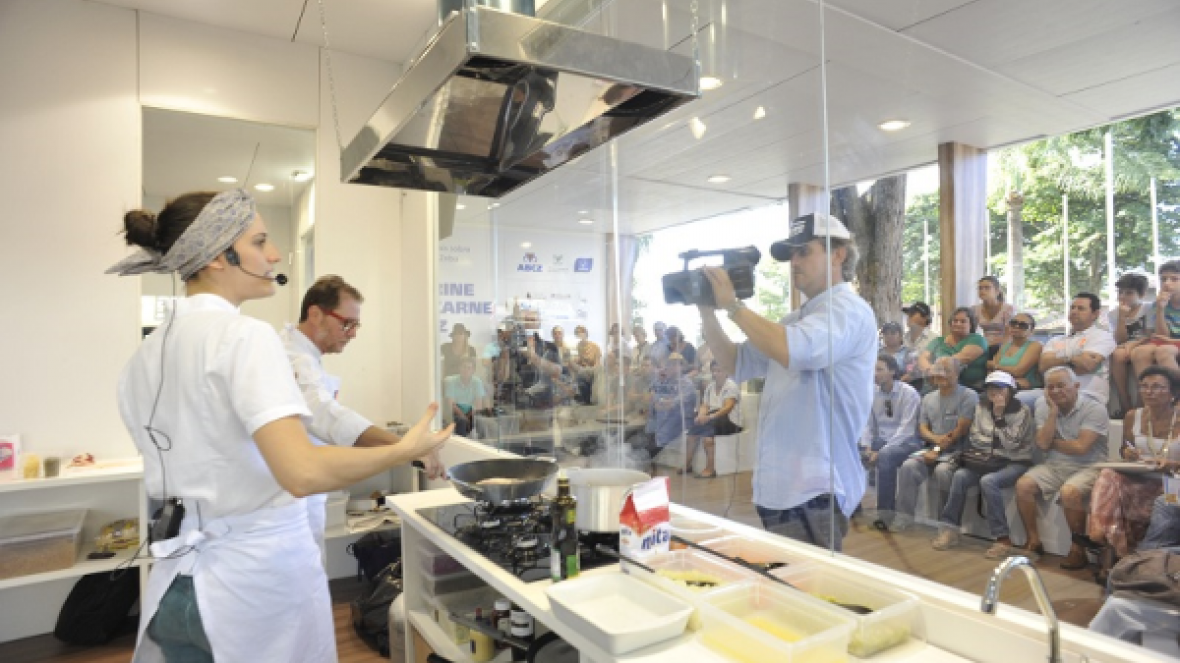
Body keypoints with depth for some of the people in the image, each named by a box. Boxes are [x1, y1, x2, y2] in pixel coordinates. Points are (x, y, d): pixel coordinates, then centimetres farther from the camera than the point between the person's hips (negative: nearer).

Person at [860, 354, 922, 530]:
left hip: (907, 442, -6)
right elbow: (868, 424, 5)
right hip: (881, 440, 6)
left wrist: (881, 451, -26)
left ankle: (886, 511, -27)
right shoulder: (872, 392, 3)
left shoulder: (909, 393, -13)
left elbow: (906, 429, -20)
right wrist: (867, 447, -12)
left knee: (885, 456, -37)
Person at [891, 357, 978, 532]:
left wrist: (938, 450, -12)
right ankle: (904, 515, -15)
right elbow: (922, 428, 12)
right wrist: (936, 438, -12)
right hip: (932, 448, 5)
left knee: (942, 471, -34)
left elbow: (961, 430, -10)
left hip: (957, 451, -5)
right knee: (908, 466, -22)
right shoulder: (928, 398, 16)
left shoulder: (968, 396, -2)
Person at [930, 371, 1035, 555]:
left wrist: (999, 415, -18)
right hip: (988, 460, 5)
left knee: (988, 481, -34)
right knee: (960, 475, -24)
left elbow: (1012, 444, -16)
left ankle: (1003, 539, -28)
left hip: (1015, 463, -5)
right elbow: (974, 438, 8)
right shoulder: (981, 407, 9)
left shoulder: (1022, 411, -5)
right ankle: (949, 529, -21)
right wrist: (998, 443, -6)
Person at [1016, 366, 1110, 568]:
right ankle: (1034, 542, -4)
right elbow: (1042, 444, -7)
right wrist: (1053, 412, -11)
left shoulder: (1094, 409, -9)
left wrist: (1053, 442, -4)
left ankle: (1078, 549, -12)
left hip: (1088, 468, -5)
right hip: (1054, 466, 5)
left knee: (1069, 492, -33)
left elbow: (1080, 447, -19)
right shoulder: (1044, 408, 5)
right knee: (1023, 485, -18)